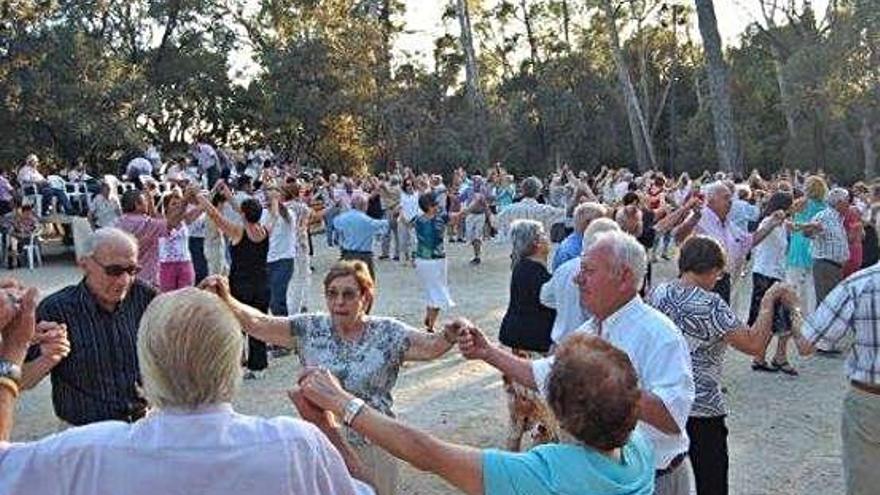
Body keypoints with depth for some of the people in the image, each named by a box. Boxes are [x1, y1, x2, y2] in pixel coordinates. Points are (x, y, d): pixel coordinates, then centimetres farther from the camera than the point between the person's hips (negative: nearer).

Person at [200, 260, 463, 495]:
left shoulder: (388, 333, -7)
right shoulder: (310, 329, -2)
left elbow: (430, 346, -21)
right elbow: (258, 324, -11)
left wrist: (449, 336, -43)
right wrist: (227, 300, -27)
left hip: (372, 450, -1)